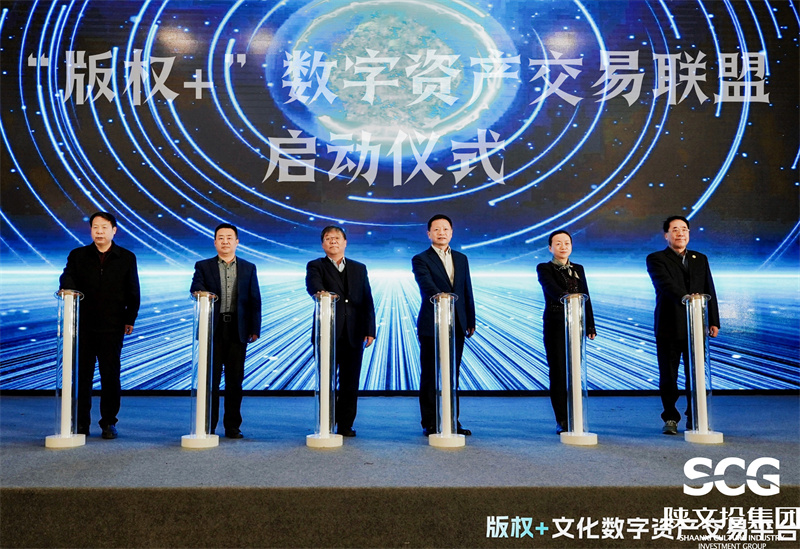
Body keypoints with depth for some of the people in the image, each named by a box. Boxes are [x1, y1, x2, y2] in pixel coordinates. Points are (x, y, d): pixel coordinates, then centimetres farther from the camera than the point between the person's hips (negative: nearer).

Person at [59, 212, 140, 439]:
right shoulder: (78, 255, 10)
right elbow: (68, 277, -4)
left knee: (111, 376, 3)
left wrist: (130, 319, 3)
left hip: (112, 327, -1)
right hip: (83, 325, 1)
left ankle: (109, 423, 13)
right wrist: (66, 287, -28)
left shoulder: (127, 258, 8)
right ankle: (81, 423, 14)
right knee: (81, 375, 4)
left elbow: (133, 292, 8)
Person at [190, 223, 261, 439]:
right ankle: (208, 427, 10)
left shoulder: (248, 268, 12)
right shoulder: (203, 266, 9)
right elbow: (195, 288, -8)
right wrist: (204, 293, -31)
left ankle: (232, 426, 12)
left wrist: (255, 329, 0)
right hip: (213, 328, -1)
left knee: (235, 380, 4)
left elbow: (255, 300, 8)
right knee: (211, 379, 2)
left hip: (238, 329, 1)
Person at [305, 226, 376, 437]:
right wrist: (320, 292, -41)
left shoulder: (359, 268, 16)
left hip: (354, 334, 3)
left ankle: (346, 425, 14)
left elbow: (367, 301, 10)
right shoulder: (316, 266, 7)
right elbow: (312, 284, -17)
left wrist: (370, 330, 1)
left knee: (350, 382, 4)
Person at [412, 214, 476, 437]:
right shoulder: (420, 259, -1)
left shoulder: (461, 259, 15)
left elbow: (467, 291, 15)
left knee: (453, 374, 9)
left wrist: (470, 321, 11)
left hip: (457, 325, 5)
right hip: (431, 324, -4)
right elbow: (426, 285, -19)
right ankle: (430, 424, 8)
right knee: (430, 375, 0)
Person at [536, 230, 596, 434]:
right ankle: (561, 421, 4)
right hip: (555, 326, -3)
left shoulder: (578, 269, 15)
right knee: (558, 372, -2)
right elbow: (551, 287, -20)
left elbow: (586, 297, 12)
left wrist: (590, 325, 6)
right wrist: (564, 296, -40)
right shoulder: (544, 268, 1)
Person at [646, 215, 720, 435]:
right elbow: (666, 284, -16)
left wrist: (713, 321, 7)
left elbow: (709, 291, 14)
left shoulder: (701, 259, 16)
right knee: (668, 376, 4)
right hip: (669, 327, -3)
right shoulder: (656, 259, 2)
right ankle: (670, 418, 16)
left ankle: (693, 419, 15)